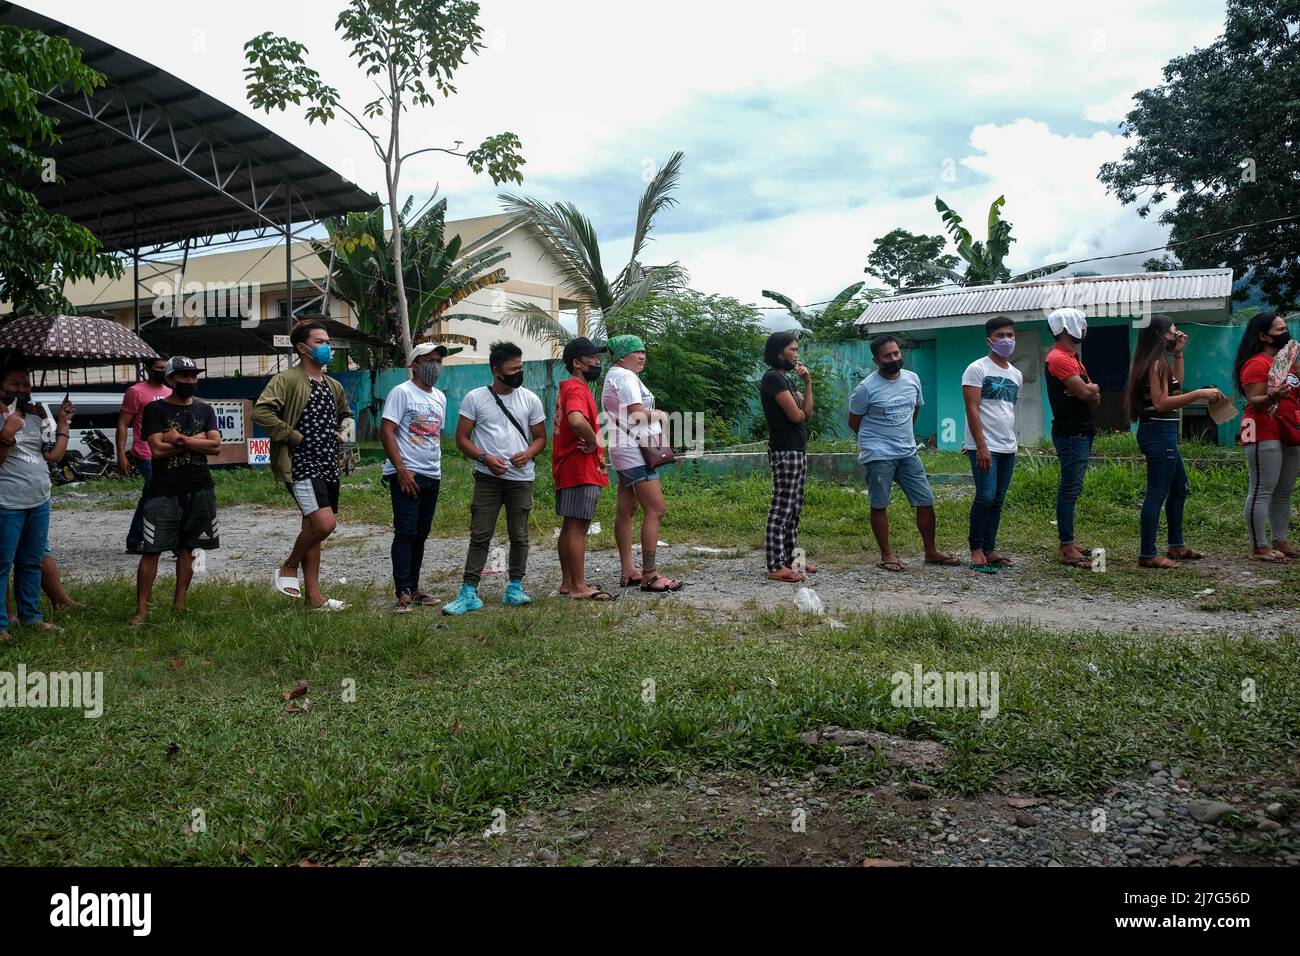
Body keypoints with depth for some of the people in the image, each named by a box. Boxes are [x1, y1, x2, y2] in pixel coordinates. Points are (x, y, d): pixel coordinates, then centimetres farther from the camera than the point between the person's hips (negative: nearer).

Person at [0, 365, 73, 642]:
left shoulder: (38, 418, 12)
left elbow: (54, 455, 12)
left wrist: (63, 423, 10)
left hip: (40, 502, 7)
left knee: (32, 562, 15)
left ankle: (31, 615, 24)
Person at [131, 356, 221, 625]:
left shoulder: (204, 409, 11)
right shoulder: (155, 409, 0)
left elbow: (216, 446, -3)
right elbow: (157, 449, -12)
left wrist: (180, 439, -12)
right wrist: (196, 440, -6)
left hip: (200, 489, 4)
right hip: (164, 491, -4)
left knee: (187, 547, 9)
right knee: (152, 550, -5)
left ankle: (179, 604, 16)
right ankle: (141, 608, 1)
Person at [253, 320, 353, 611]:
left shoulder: (334, 385, 16)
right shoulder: (287, 380, -9)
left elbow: (345, 414, 34)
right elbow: (261, 412, -21)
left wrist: (344, 429, 12)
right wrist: (293, 436, -18)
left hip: (328, 466, 8)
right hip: (302, 464, -8)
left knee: (313, 527, 11)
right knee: (324, 522, -20)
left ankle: (313, 596, 16)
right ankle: (288, 568, 6)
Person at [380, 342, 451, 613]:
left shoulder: (440, 398, 17)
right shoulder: (402, 392, -6)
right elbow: (386, 432, -13)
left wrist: (437, 467, 15)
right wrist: (401, 470, -18)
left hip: (432, 476, 7)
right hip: (407, 475, -7)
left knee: (421, 535, 11)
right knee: (405, 533, -9)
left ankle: (414, 589, 19)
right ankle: (403, 594, -9)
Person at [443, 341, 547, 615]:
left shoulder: (530, 400, 7)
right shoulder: (475, 398, 1)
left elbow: (540, 438, 12)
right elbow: (462, 439, 2)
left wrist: (528, 453, -10)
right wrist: (485, 458, -14)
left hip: (521, 477, 2)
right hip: (488, 478, -2)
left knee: (519, 535, 7)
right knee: (480, 535, -3)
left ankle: (515, 587, 19)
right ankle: (469, 593, -1)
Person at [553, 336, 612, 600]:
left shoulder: (570, 388, 18)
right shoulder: (577, 389, -16)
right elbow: (577, 420, -36)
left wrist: (594, 449, 15)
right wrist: (593, 442, -20)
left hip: (568, 470, 10)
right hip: (581, 471, -10)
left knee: (570, 527, 14)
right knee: (577, 528, -6)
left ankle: (568, 582, 21)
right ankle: (578, 587, -3)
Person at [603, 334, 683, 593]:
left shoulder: (616, 376, 20)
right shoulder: (624, 376, -13)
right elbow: (637, 414, -20)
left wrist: (653, 416, 2)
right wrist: (660, 415, -2)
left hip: (626, 451, 11)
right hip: (633, 449, -11)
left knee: (625, 509, 11)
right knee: (656, 510, -11)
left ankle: (627, 571, 15)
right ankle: (649, 576, -11)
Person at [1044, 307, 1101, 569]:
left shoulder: (1072, 358, 19)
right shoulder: (1058, 358, -13)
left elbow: (1095, 398, 13)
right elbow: (1085, 392, -21)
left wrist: (1088, 390, -8)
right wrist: (1093, 387, 1)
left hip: (1081, 432, 10)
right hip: (1071, 434, -10)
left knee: (1071, 488, 11)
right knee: (1070, 489, -9)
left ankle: (1069, 543, 16)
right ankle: (1067, 549, -8)